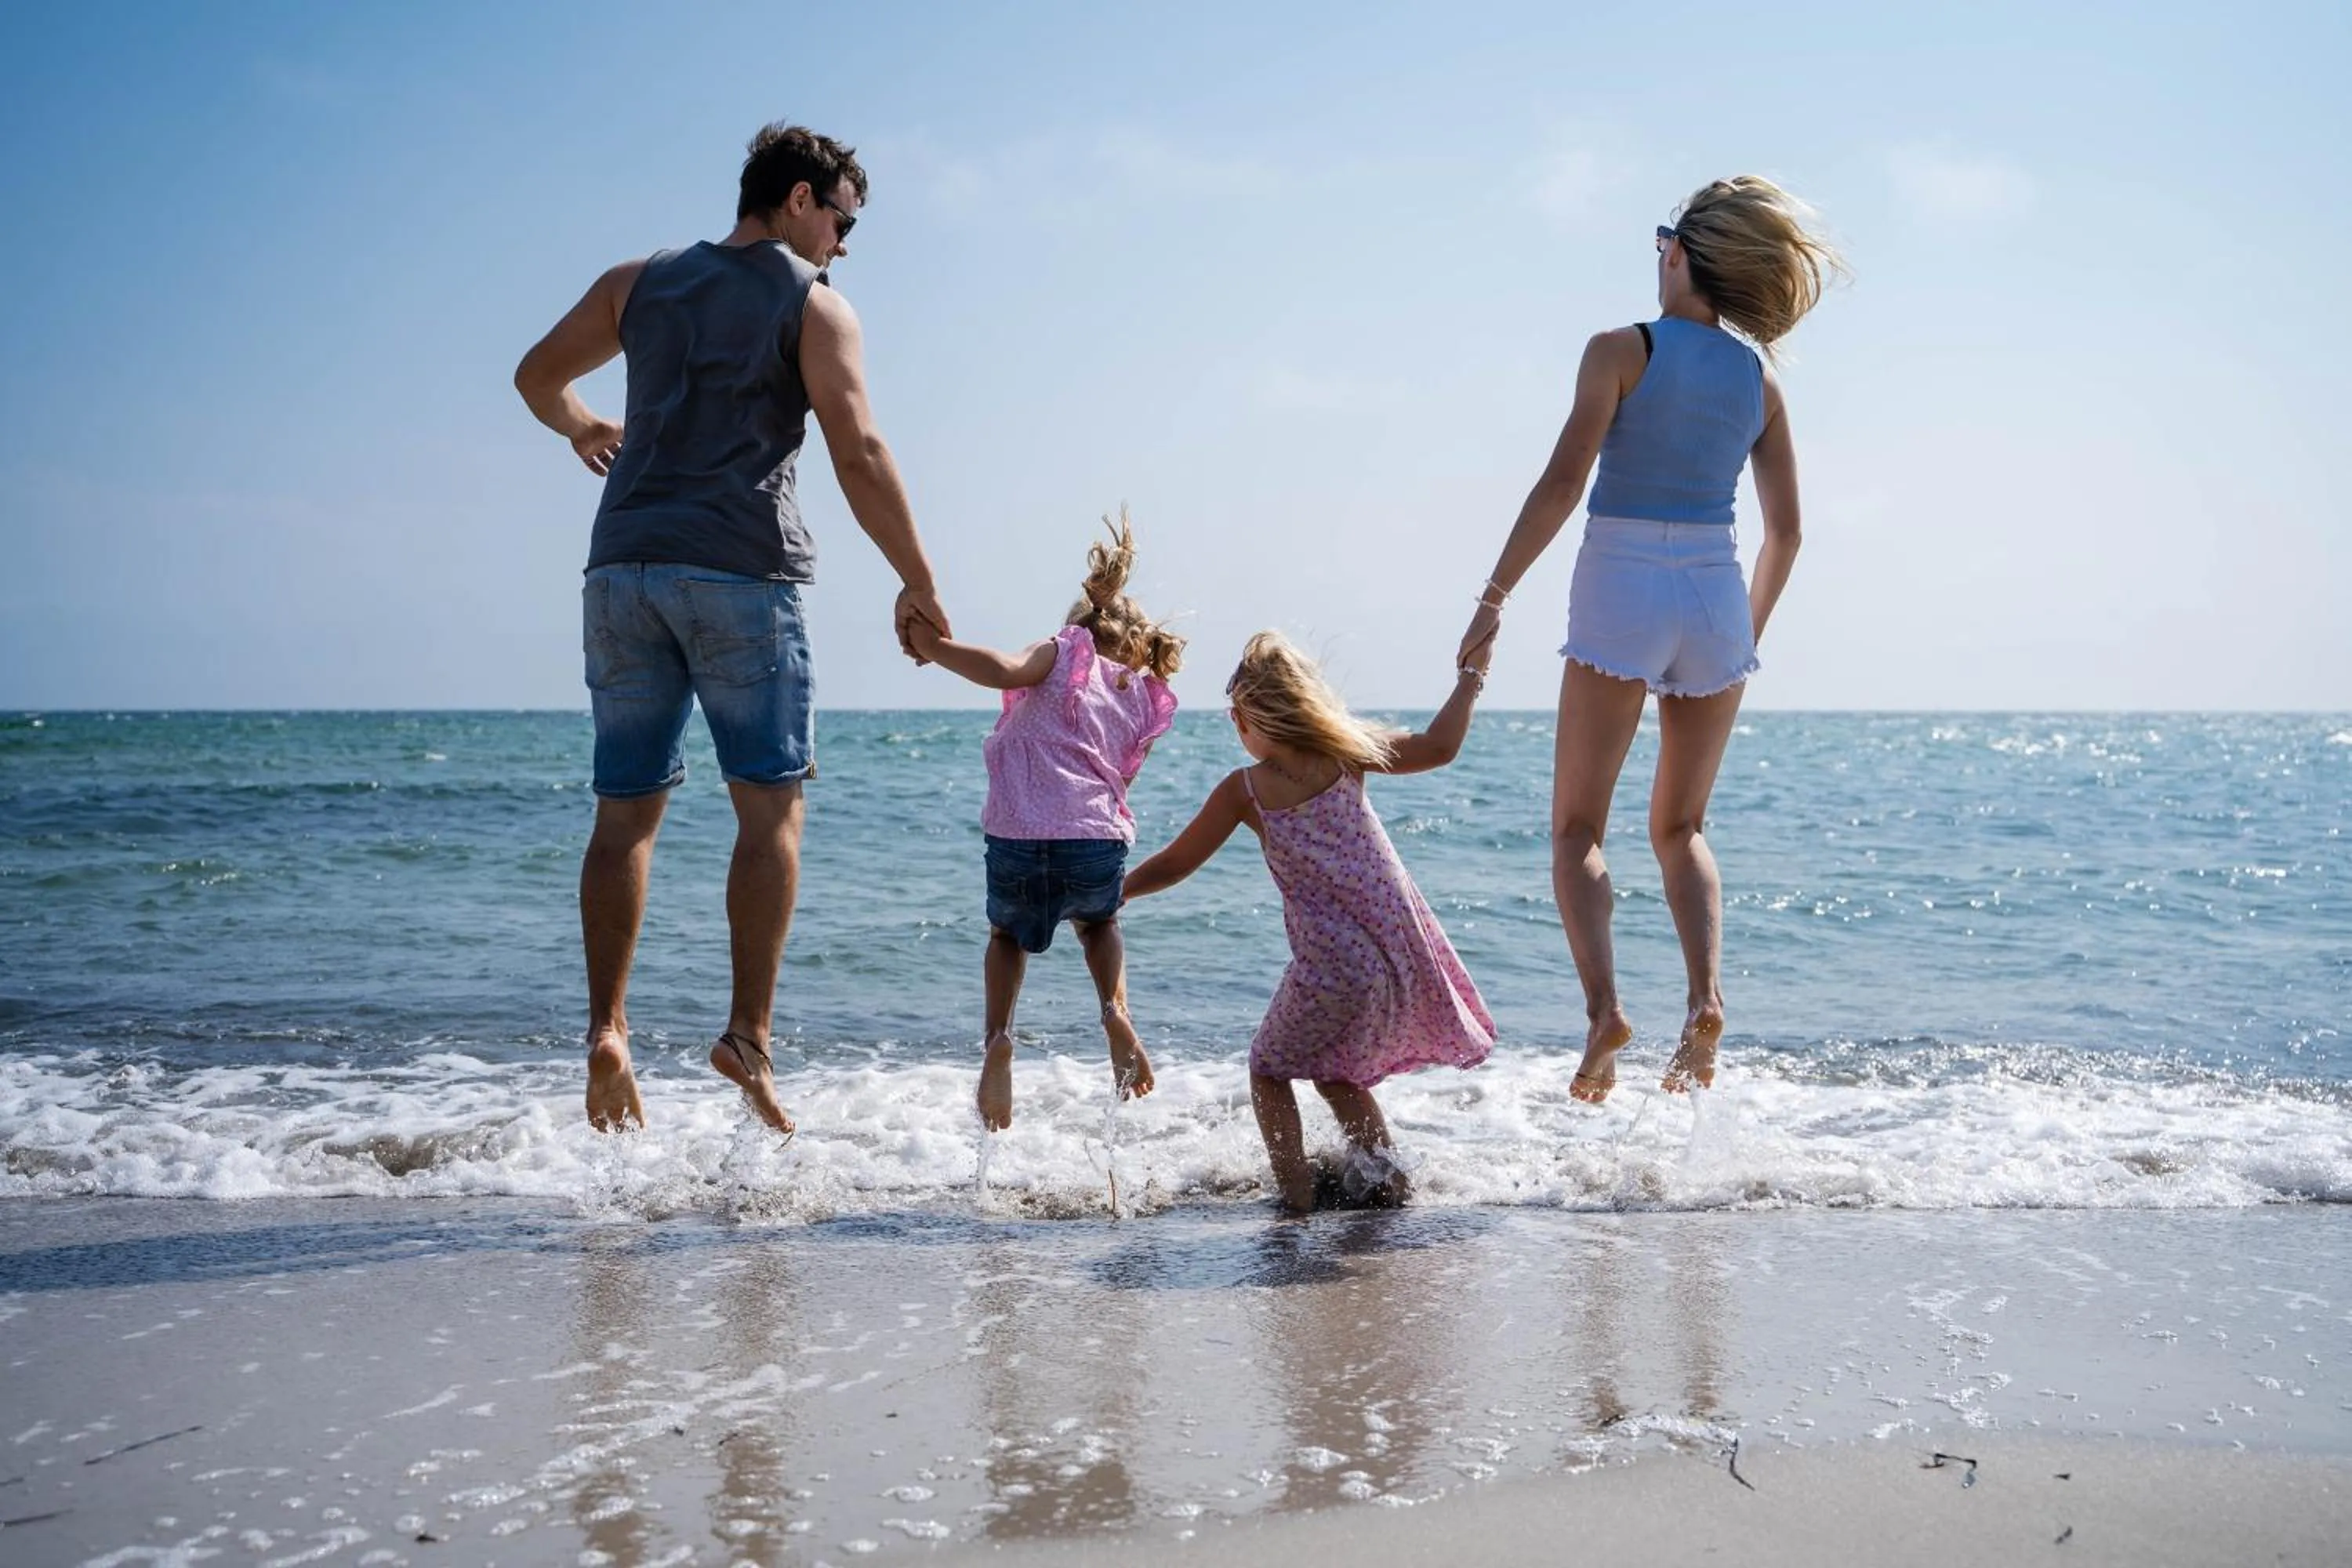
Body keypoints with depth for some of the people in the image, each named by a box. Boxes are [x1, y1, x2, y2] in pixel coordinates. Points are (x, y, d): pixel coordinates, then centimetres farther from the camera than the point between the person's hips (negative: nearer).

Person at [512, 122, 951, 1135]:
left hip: (625, 566, 5)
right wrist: (920, 585, -2)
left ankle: (606, 1028, -1)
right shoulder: (814, 305, 4)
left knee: (626, 811, 7)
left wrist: (581, 428, 46)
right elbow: (857, 454, -6)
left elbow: (536, 377, 24)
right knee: (770, 805, 0)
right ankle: (748, 1033, -9)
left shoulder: (640, 282, 17)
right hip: (739, 569, -4)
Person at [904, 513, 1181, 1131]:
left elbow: (1005, 670, -12)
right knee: (1098, 921, 37)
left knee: (1009, 933, 30)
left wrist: (935, 648, -8)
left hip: (1017, 839, -2)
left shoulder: (1063, 654, 9)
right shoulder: (1143, 700, 19)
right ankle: (1116, 1011, 9)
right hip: (1098, 840, 2)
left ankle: (998, 1037, 5)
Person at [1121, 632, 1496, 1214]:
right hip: (1405, 954, 5)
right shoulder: (1346, 751, 2)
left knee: (1269, 1069, 18)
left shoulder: (1244, 789, -5)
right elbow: (1438, 748, 7)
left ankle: (1296, 1190, 9)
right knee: (1336, 1071, 28)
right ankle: (1380, 1159, 12)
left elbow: (1173, 865, 3)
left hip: (1335, 966, -5)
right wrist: (1471, 675, 21)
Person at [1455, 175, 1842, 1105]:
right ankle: (1706, 994, -4)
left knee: (1577, 826, 5)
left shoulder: (1624, 350, -4)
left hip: (1622, 591, -4)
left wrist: (1495, 596, -11)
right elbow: (1785, 530, 10)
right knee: (1680, 827, 17)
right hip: (1716, 596, 4)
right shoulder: (1758, 378, 10)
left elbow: (1564, 480, -14)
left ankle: (1603, 1005, -14)